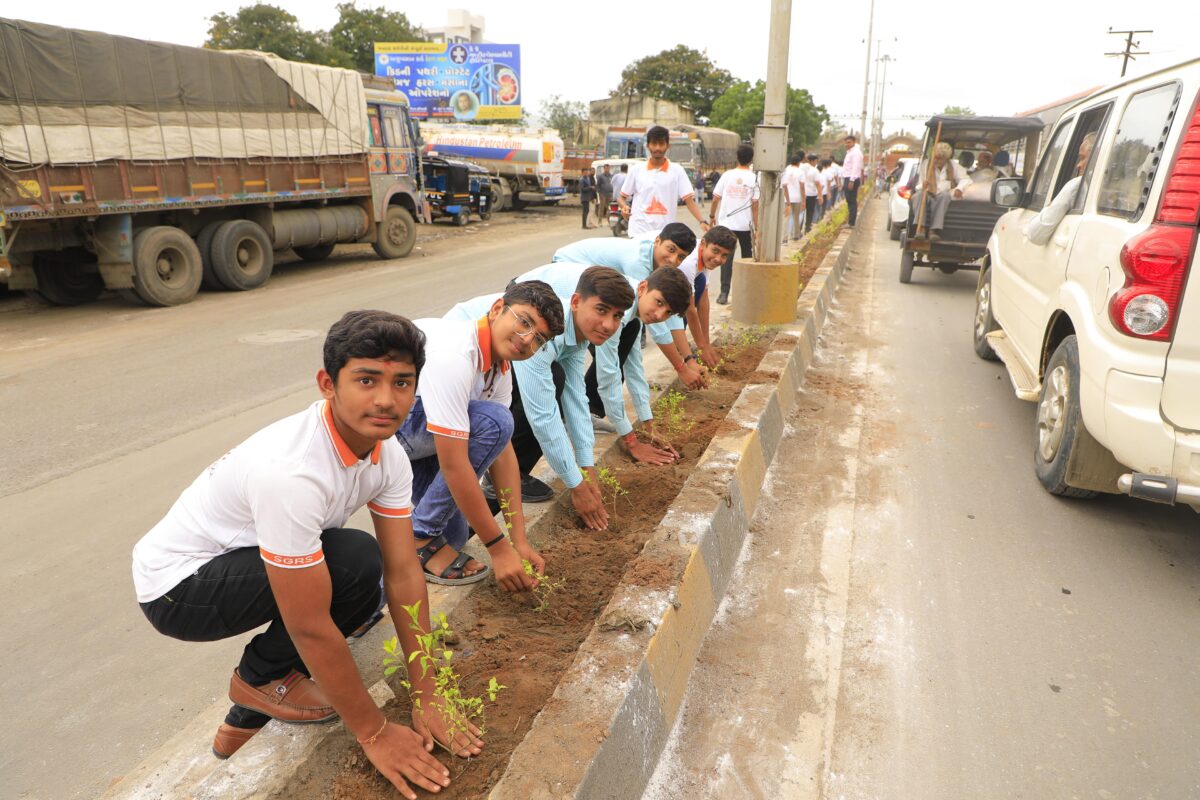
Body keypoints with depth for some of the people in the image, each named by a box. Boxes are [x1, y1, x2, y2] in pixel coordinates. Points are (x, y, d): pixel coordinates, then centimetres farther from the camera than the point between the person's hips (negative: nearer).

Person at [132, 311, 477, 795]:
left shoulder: (389, 455, -13)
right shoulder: (290, 472, -38)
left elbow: (404, 575, -11)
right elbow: (311, 627, -31)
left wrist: (427, 700, -11)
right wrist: (374, 732, -20)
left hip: (236, 562, 8)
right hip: (176, 588, -8)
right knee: (356, 563, -25)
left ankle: (248, 719, 17)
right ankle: (261, 677, 1)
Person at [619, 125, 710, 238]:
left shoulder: (677, 171, 3)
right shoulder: (637, 169, 5)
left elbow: (689, 200, -2)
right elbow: (621, 196, 12)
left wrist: (702, 221, -17)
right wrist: (625, 207, -11)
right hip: (639, 232, 0)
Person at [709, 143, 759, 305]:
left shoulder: (727, 175, 0)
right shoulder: (754, 179, -5)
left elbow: (715, 199, 0)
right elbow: (755, 204, -9)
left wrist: (712, 216, 15)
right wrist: (757, 227, -5)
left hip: (726, 223, 1)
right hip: (745, 225, -1)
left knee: (726, 258, 2)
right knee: (747, 257, 15)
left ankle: (724, 293, -7)